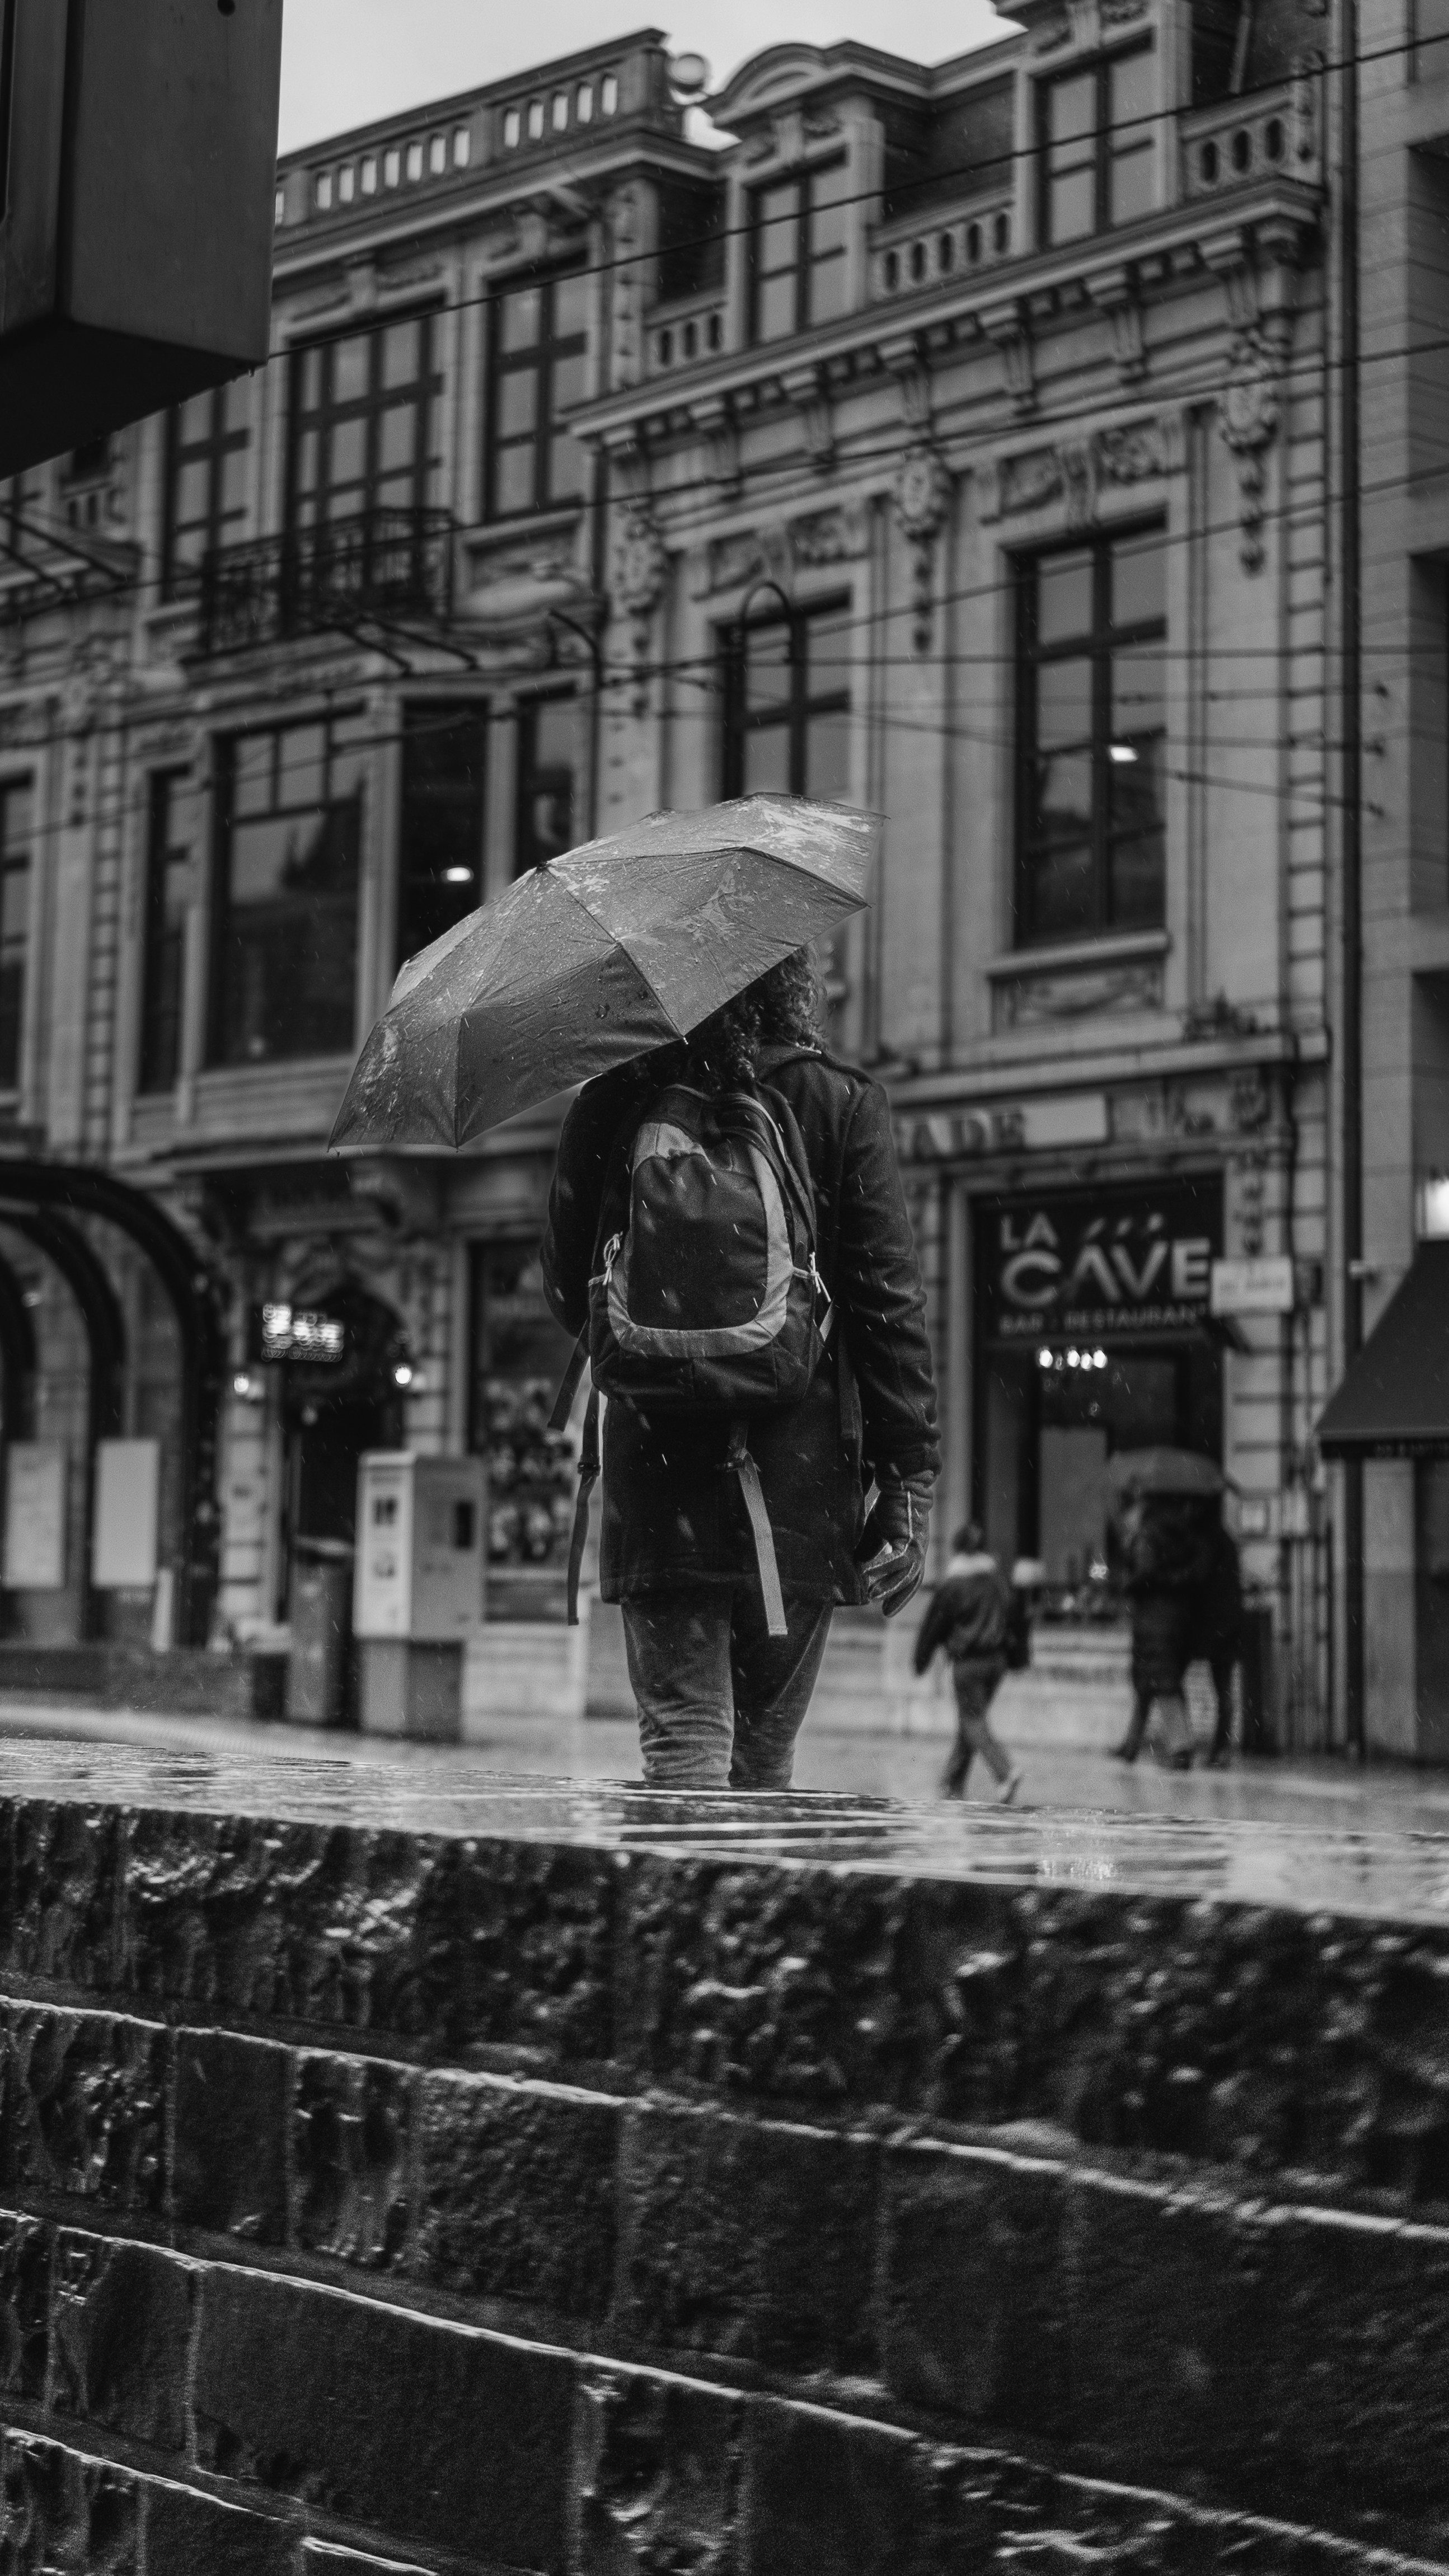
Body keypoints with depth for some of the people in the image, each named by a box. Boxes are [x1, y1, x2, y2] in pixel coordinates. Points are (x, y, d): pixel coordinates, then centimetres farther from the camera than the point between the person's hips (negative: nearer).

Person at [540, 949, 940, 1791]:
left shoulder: (614, 1099, 1)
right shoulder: (843, 1104, -2)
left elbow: (568, 1284, 10)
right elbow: (890, 1298, -5)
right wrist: (911, 1479, -3)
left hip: (658, 1464, 0)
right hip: (801, 1468, 0)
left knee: (684, 1737, 1)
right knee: (766, 1752, 13)